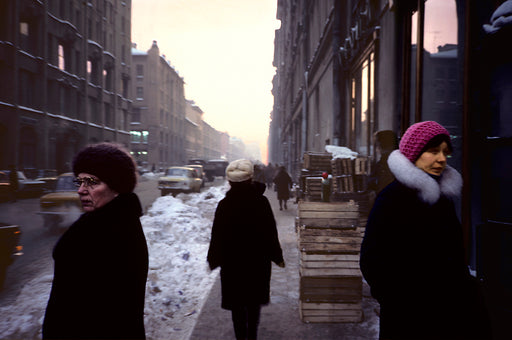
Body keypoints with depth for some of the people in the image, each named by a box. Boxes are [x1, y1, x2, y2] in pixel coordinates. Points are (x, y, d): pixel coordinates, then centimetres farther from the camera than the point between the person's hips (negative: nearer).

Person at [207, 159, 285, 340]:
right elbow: (271, 232, -6)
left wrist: (213, 260, 6)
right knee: (254, 301, 19)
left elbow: (217, 235, -8)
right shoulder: (261, 202, -11)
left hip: (232, 262, -1)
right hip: (258, 260, 1)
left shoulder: (224, 205, -13)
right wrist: (277, 257, 7)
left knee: (237, 303, 13)